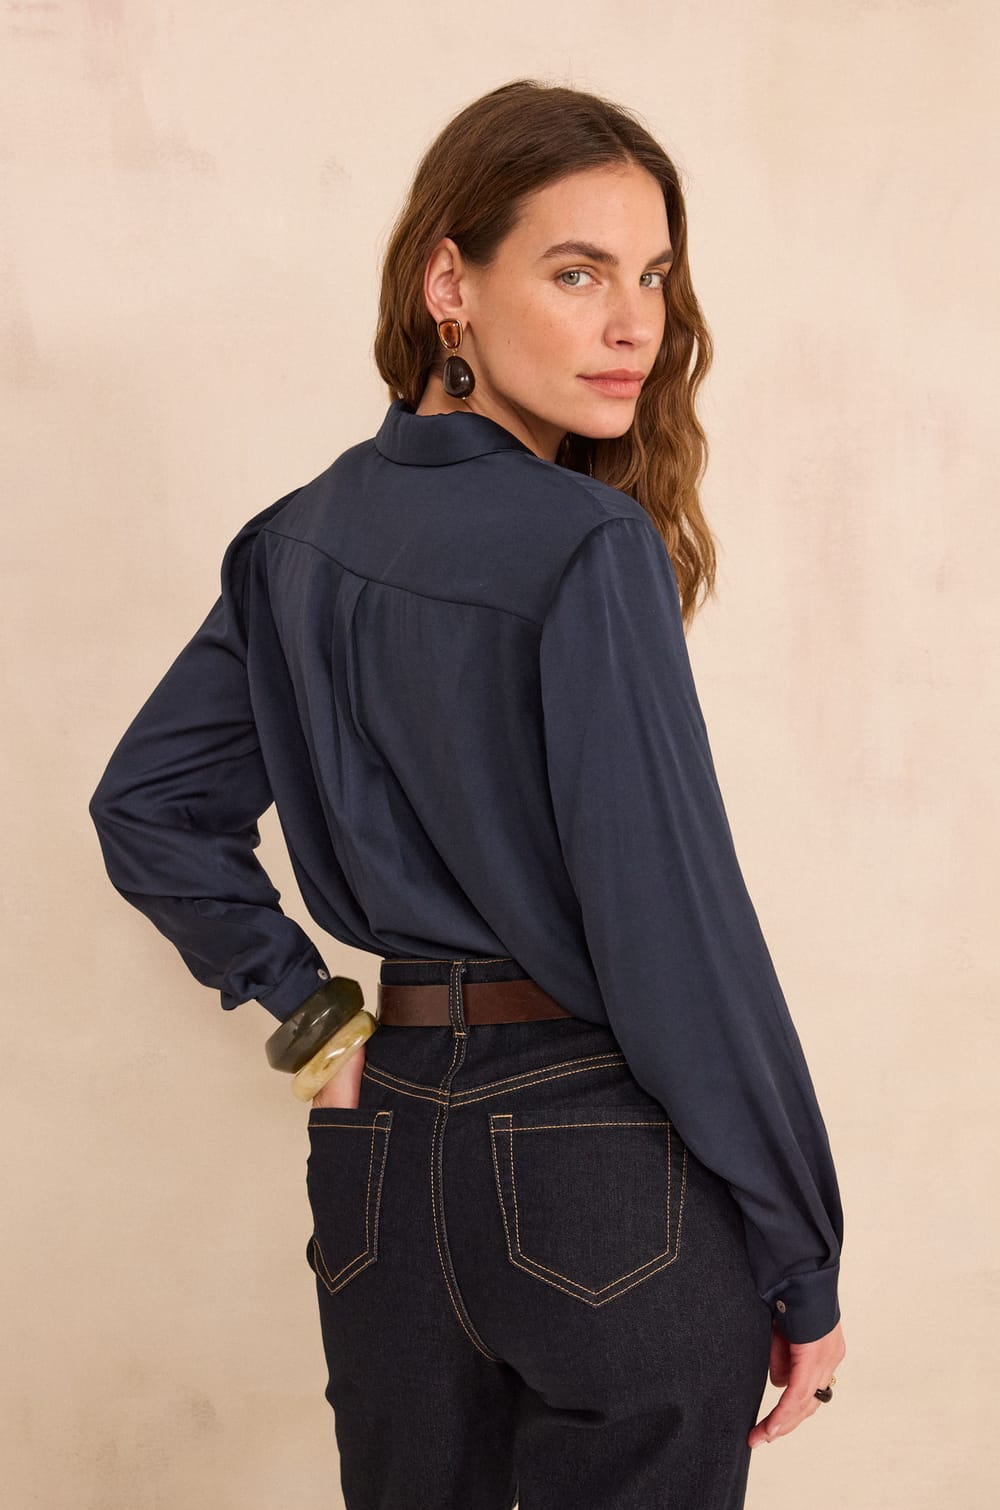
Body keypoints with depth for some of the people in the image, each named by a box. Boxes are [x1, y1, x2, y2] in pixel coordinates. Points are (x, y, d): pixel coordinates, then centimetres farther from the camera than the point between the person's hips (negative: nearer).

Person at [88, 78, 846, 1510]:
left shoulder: (303, 534, 4)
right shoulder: (592, 551, -17)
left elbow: (147, 807, 12)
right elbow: (679, 934, -18)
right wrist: (804, 1263, -10)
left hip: (383, 1145, 7)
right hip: (609, 1172, -6)